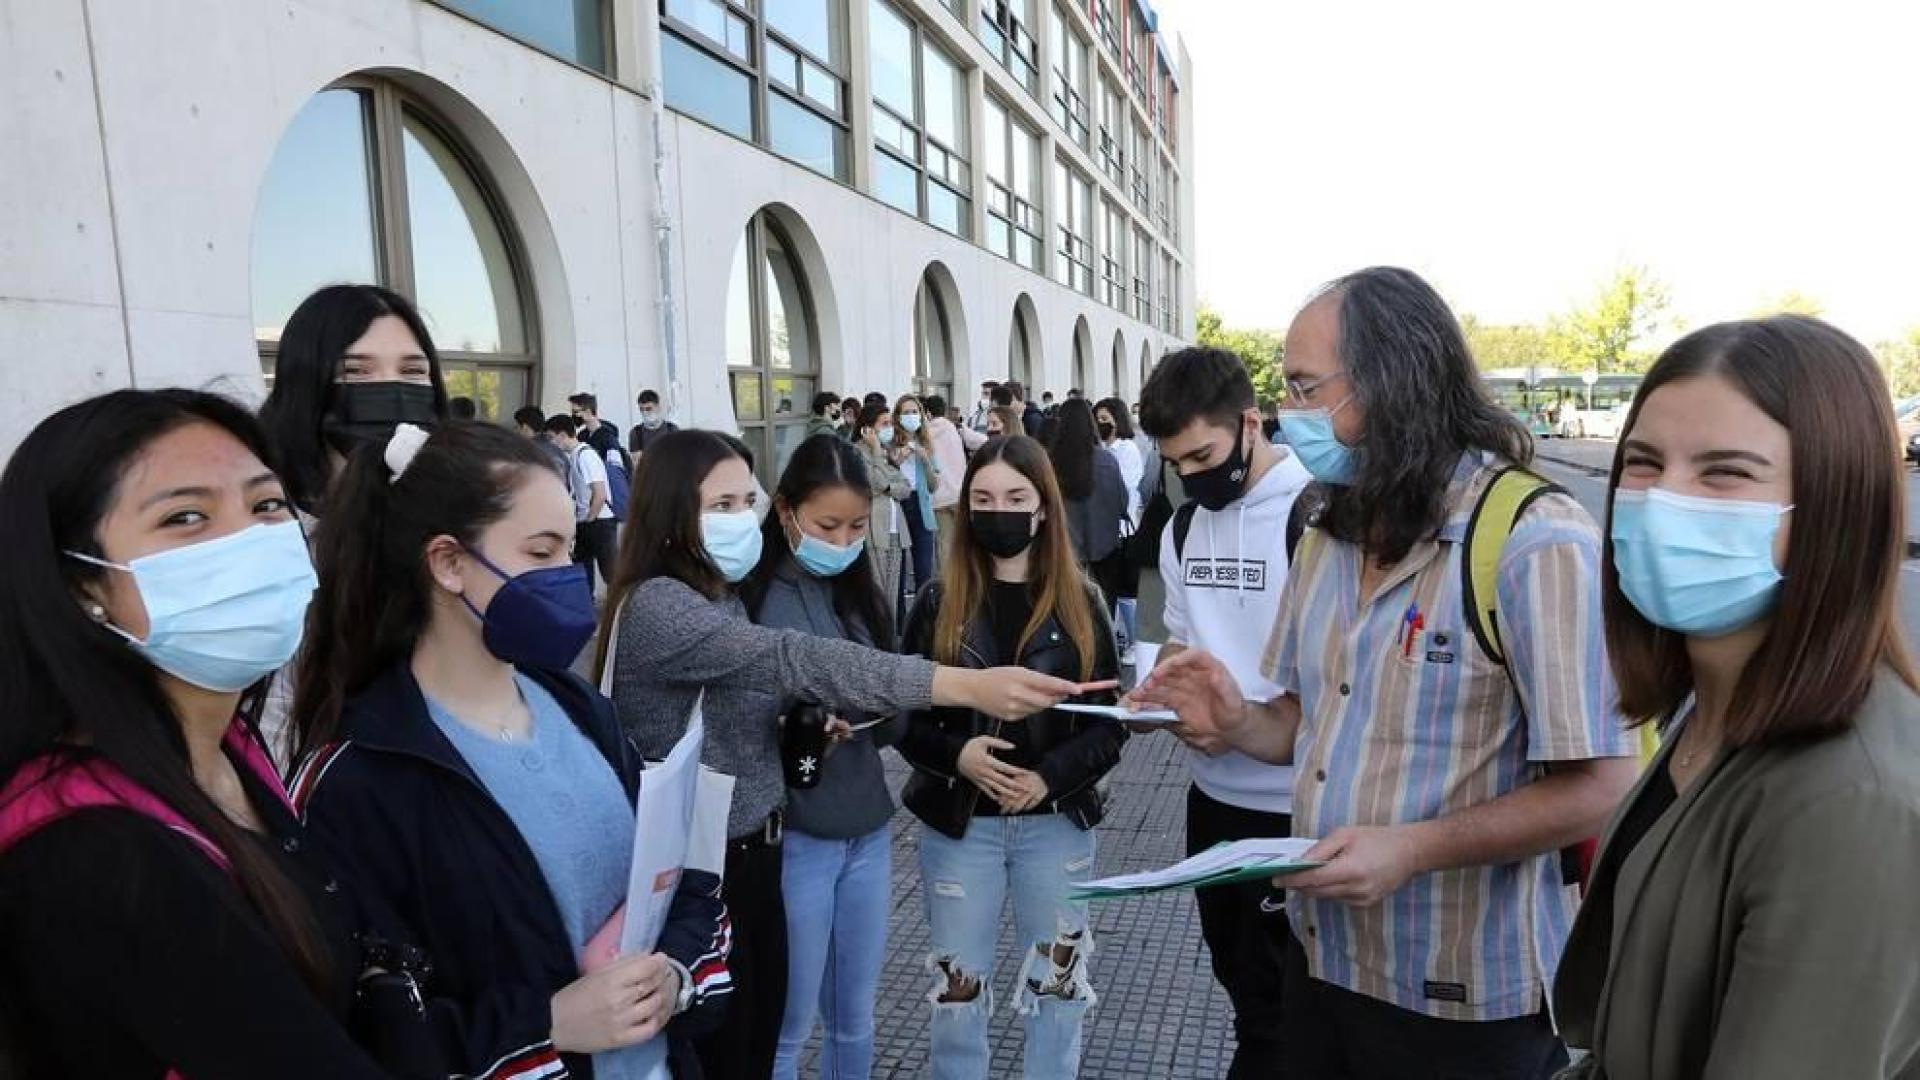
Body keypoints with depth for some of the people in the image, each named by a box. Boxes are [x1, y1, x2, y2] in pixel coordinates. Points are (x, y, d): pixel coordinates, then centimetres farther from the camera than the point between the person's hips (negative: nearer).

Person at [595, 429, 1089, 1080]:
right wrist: (966, 686, -40)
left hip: (753, 855, 8)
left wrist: (822, 720, -7)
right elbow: (792, 660, -33)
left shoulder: (723, 599, 7)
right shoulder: (654, 605, -21)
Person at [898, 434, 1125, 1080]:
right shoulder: (939, 605, -3)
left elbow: (1109, 723, -3)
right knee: (957, 990, 13)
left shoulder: (1079, 604, -3)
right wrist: (957, 755, -20)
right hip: (958, 825, 0)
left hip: (1056, 825, 0)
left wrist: (1049, 777, -17)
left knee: (1057, 987, 15)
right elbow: (904, 719, -2)